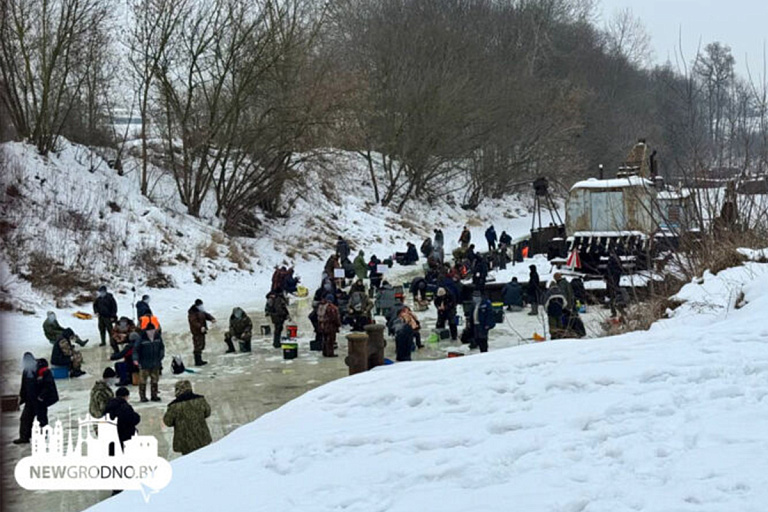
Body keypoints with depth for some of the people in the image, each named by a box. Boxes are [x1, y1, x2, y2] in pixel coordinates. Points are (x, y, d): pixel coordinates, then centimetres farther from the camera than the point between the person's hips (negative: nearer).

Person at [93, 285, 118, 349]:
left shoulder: (109, 297, -9)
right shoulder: (98, 298, 7)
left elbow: (114, 307, -7)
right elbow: (95, 305, 21)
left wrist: (113, 316, -10)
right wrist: (96, 311, 3)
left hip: (108, 317, -6)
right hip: (101, 316, 6)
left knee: (110, 330, -7)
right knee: (101, 329, 10)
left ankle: (112, 341, -1)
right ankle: (103, 341, 20)